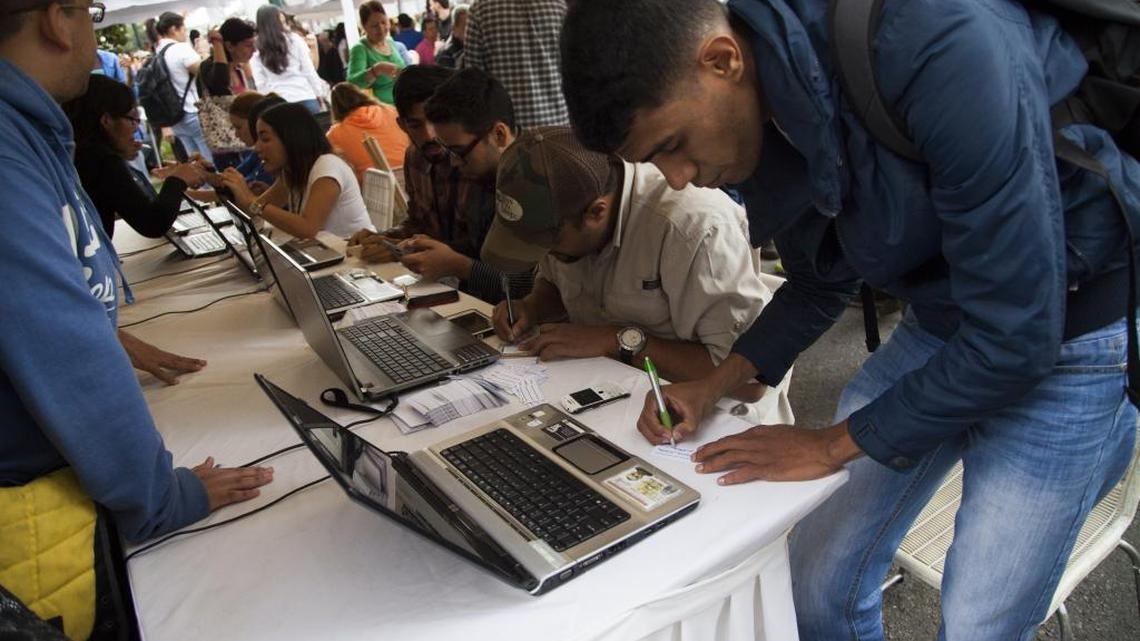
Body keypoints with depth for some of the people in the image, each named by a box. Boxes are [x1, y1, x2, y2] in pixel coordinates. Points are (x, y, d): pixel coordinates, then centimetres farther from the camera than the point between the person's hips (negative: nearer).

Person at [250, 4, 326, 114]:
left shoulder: (256, 53, 3)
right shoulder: (294, 40, 2)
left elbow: (260, 84, 1)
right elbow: (309, 70, 2)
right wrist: (319, 93, 10)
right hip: (305, 98, -1)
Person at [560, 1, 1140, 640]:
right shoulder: (758, 117, -8)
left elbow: (1015, 334, -26)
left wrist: (831, 444, -17)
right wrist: (717, 385, -3)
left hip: (1074, 336, -5)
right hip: (936, 321, 6)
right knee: (818, 581, 7)